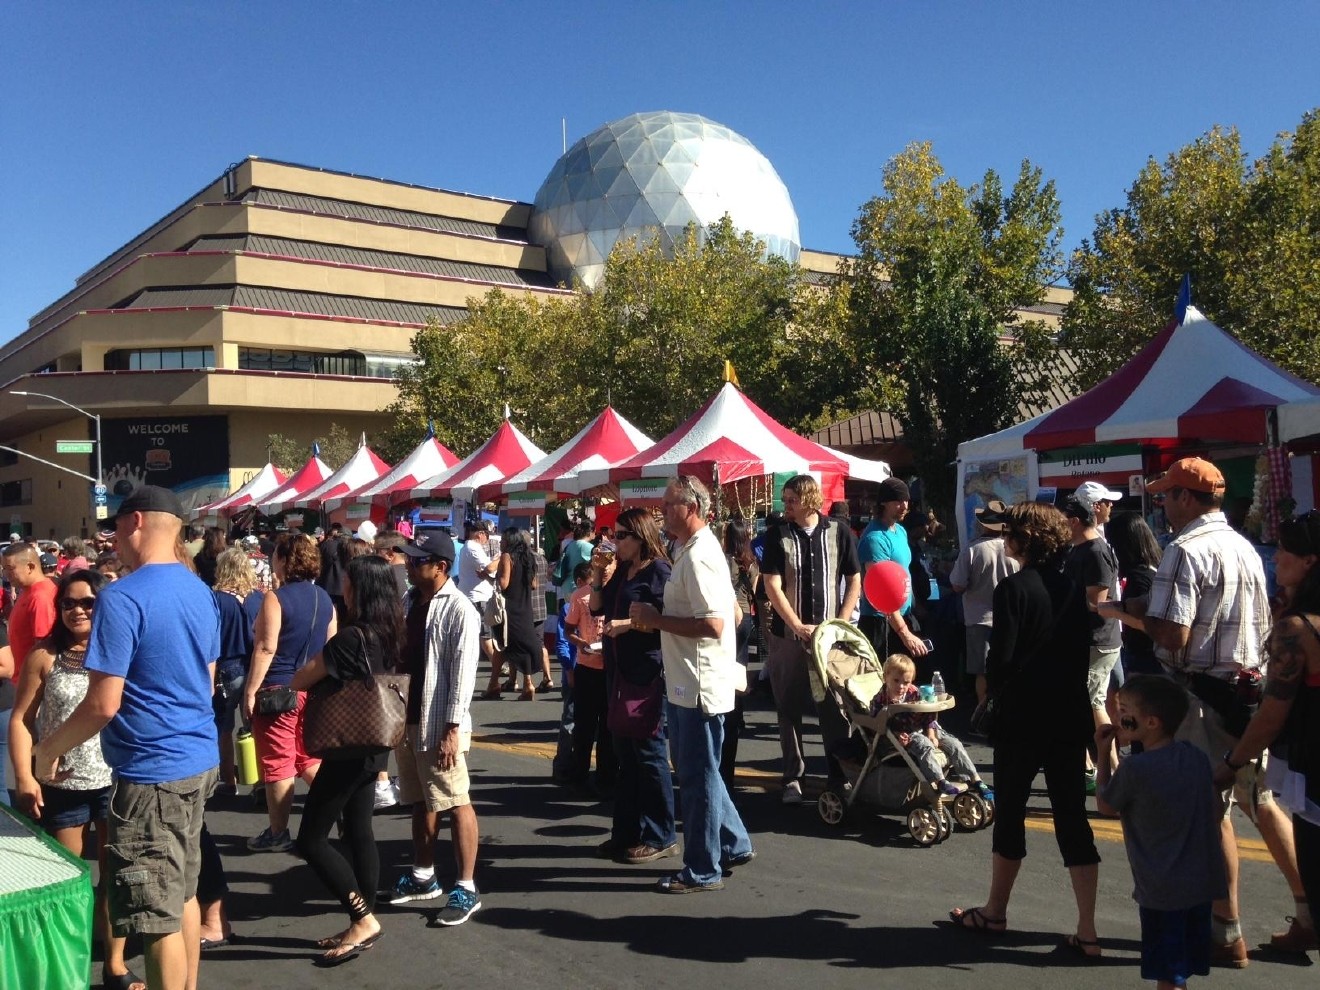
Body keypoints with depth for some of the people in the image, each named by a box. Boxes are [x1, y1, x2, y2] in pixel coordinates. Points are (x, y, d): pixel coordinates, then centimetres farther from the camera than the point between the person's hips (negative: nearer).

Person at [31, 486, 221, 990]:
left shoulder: (122, 598, -18)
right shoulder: (201, 592, 8)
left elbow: (103, 704, -19)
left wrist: (48, 750, -4)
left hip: (151, 772, -9)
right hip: (199, 759, 9)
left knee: (158, 917, 2)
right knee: (183, 893, 20)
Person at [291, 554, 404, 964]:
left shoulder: (350, 638, -22)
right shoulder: (390, 633, 3)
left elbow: (300, 680, -12)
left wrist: (318, 669, 8)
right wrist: (333, 673, 9)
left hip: (349, 748, -9)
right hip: (375, 746, 9)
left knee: (311, 839, 1)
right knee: (359, 831, 15)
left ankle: (363, 919, 1)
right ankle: (362, 924, 20)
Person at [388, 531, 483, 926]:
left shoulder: (459, 610, -14)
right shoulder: (408, 601, 8)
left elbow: (462, 673, -17)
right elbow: (398, 656, 12)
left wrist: (452, 729, -20)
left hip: (440, 724, -8)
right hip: (407, 717, 8)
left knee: (456, 803, -1)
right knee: (420, 801, 18)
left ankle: (466, 889, 6)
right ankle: (423, 876, 31)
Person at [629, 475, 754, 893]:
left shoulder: (699, 557, -20)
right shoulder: (690, 550, 13)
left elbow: (713, 624, -28)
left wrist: (657, 619, -20)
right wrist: (651, 616, 9)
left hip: (700, 684, -10)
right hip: (686, 682, 10)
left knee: (698, 775, 2)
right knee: (697, 771, 20)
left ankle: (702, 871, 14)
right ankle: (734, 845, 32)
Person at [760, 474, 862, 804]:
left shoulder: (839, 533, 0)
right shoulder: (778, 536, -2)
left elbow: (854, 581, 5)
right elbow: (772, 586, -6)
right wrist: (799, 627, -13)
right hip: (787, 636, 0)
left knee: (834, 707, 4)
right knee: (789, 708, 5)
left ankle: (839, 775, 16)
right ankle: (793, 778, 14)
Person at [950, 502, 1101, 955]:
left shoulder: (1013, 588, -13)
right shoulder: (1072, 589, 6)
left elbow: (1000, 659, -15)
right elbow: (1082, 651, 10)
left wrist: (991, 685, 3)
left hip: (1022, 719, -5)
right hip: (1070, 718, 5)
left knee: (1009, 812, 9)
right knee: (1072, 817, 7)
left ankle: (994, 913, 24)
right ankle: (1087, 930, 8)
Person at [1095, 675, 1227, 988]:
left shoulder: (1134, 768, -20)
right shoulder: (1196, 757, -1)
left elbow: (1105, 806, -2)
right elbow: (1215, 813, 10)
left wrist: (1103, 755, 2)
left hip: (1163, 891, -7)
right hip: (1203, 882, 7)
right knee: (1189, 962, 19)